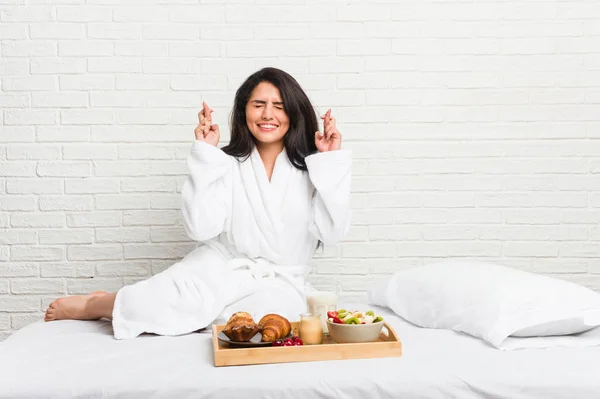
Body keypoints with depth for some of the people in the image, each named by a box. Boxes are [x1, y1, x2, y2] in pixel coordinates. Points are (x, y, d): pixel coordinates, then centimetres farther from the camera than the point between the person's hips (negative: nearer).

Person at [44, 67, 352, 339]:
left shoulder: (310, 168, 0)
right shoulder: (228, 164, 0)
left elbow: (332, 233, -9)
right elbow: (200, 228, -11)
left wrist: (330, 162, -11)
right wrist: (205, 156, -12)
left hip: (279, 283, 1)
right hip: (223, 266, -1)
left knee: (266, 317, -35)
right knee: (187, 298, -34)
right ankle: (93, 305, -5)